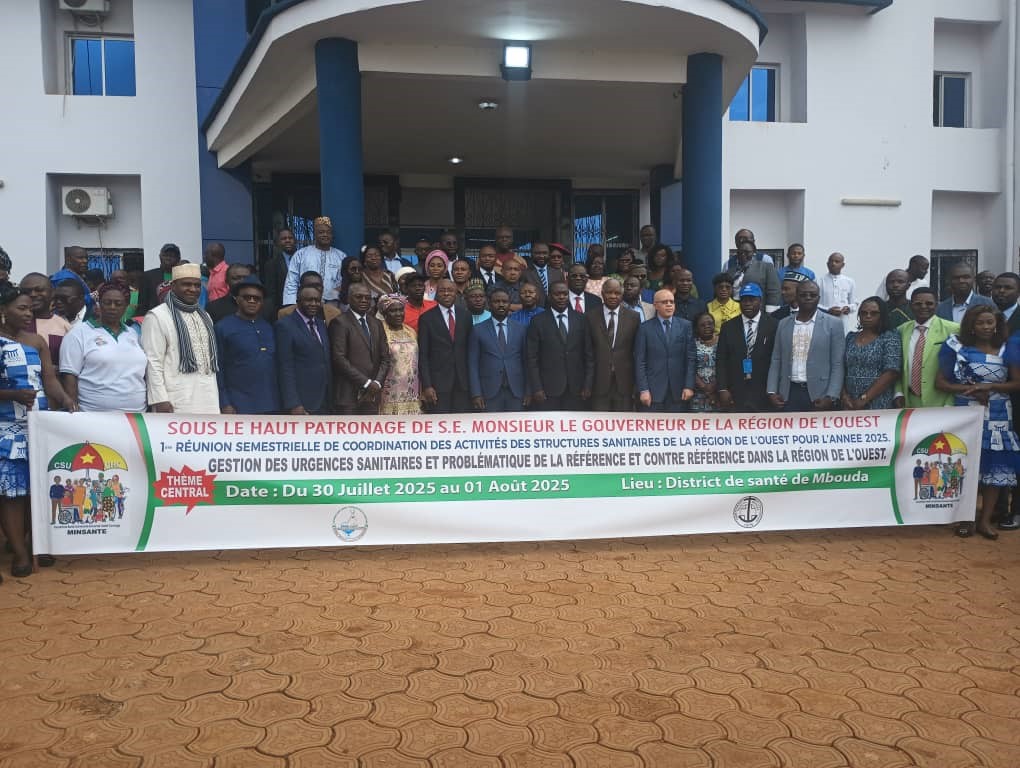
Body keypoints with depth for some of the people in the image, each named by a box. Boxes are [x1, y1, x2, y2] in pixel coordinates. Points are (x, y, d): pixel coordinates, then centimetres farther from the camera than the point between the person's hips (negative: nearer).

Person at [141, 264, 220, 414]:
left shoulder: (204, 316, 20)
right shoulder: (157, 316, -3)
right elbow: (153, 363, -9)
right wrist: (160, 400, -16)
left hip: (208, 402, 7)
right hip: (177, 404, -7)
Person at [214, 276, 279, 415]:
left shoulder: (269, 328, 14)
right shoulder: (223, 328, 0)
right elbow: (217, 370, -3)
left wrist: (279, 401, 12)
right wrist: (224, 404, -8)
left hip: (271, 407, 5)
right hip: (240, 408, -5)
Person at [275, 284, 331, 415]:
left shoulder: (321, 324, 16)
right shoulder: (285, 325, -6)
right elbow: (285, 369, -11)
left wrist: (330, 399, 11)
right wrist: (293, 405, -17)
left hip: (324, 404, 7)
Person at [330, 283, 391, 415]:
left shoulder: (376, 324, 17)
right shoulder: (340, 323, -3)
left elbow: (385, 358, 15)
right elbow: (339, 358, -11)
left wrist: (377, 383, -2)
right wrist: (366, 383, -12)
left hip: (371, 395, 6)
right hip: (348, 394, -6)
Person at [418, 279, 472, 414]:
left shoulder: (466, 315, 10)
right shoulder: (427, 318, 1)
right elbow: (422, 355, -2)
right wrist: (426, 386, -9)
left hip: (463, 382, 3)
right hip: (438, 382, -3)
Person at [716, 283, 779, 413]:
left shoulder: (774, 325, 2)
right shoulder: (728, 327, 9)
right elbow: (721, 361, 6)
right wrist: (722, 389, -3)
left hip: (764, 394, -1)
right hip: (735, 394, 2)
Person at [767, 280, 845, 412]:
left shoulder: (833, 324, 1)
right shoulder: (783, 324, 11)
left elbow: (837, 365, -3)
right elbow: (776, 361, 12)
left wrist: (831, 397, -13)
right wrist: (772, 392, 1)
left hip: (819, 395, -3)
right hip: (789, 393, 3)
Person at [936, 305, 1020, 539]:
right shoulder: (956, 347, 0)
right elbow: (940, 382, -1)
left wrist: (989, 387, -13)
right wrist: (969, 389, -14)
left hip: (998, 419, 1)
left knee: (994, 468, -1)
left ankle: (985, 520, 6)